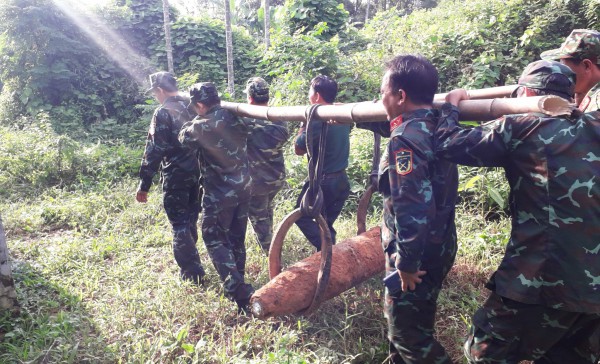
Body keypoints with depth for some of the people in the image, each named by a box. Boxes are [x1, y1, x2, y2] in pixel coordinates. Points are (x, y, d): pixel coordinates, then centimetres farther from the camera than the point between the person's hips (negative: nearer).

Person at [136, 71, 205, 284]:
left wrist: (144, 184, -11)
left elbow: (154, 150, -15)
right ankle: (187, 260, 34)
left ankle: (192, 272, 5)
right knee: (190, 220, 20)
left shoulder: (163, 112, -12)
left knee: (179, 225, 2)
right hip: (198, 171, 7)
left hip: (176, 175, -7)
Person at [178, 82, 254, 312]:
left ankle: (239, 292, -3)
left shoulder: (204, 125, -17)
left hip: (219, 194, -7)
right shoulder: (237, 119, 0)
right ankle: (238, 283, 33)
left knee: (214, 240, 6)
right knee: (236, 239, 19)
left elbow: (184, 138, 2)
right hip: (243, 188, 7)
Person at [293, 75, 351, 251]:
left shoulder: (317, 120, -20)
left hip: (322, 181, -7)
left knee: (302, 216, 9)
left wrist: (304, 125, -3)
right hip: (342, 180, 7)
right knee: (326, 223, 18)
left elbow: (298, 149, -10)